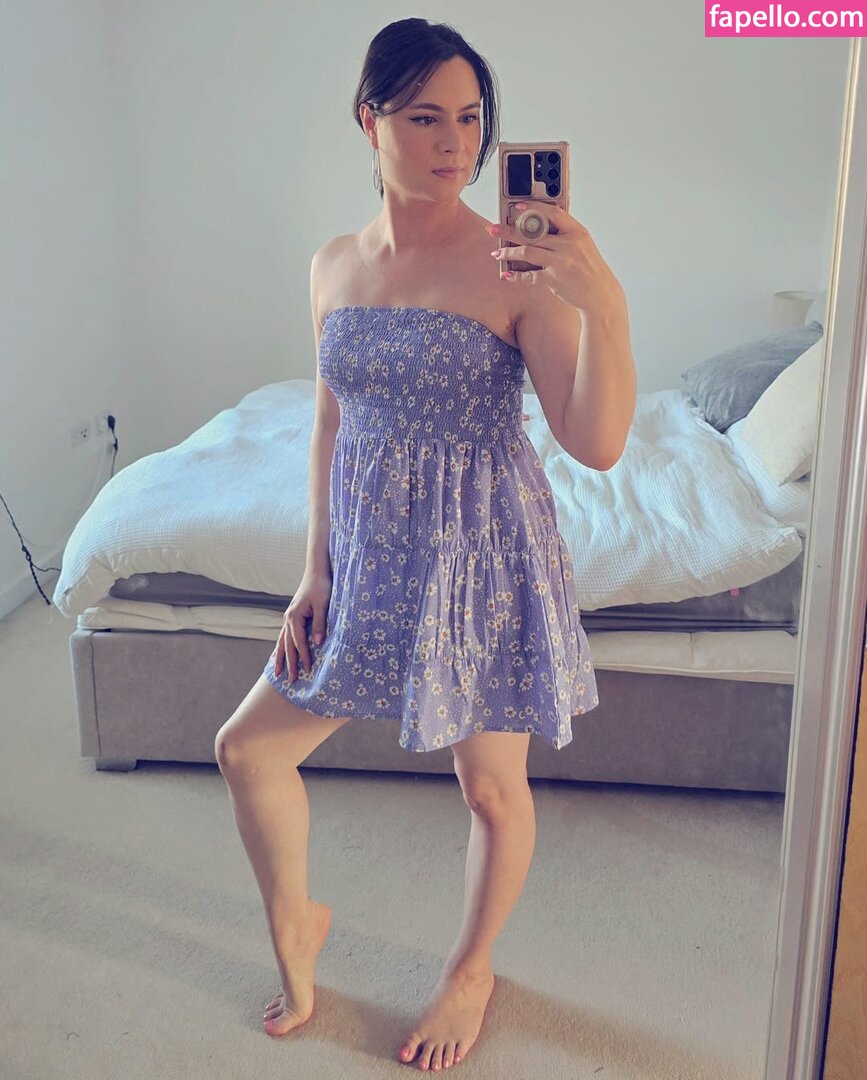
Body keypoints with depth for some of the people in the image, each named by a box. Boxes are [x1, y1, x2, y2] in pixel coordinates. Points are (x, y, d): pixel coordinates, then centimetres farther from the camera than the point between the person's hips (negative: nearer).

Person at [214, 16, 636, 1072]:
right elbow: (331, 426, 10)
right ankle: (293, 918, 40)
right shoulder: (334, 265, 3)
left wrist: (605, 306, -34)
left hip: (483, 557, -5)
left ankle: (472, 970, 42)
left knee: (492, 786, 12)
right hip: (371, 557, 5)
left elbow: (598, 444, -19)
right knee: (247, 747, 11)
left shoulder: (517, 268, -13)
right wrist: (316, 569, 7)